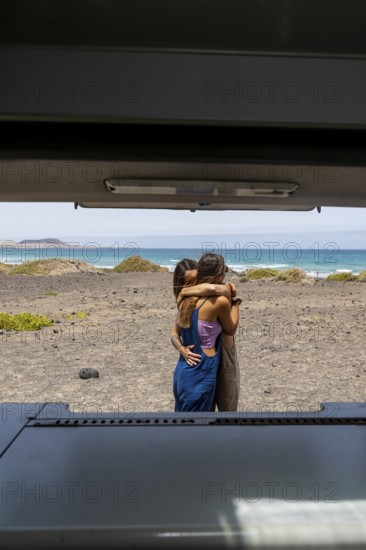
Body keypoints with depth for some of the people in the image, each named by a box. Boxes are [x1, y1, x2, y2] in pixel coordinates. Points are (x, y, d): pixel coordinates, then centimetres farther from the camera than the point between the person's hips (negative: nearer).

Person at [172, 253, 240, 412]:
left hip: (183, 370, 7)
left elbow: (175, 333, 13)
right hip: (201, 373, -7)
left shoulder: (187, 300, 5)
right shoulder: (220, 301, -16)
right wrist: (236, 302, 12)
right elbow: (230, 329, 3)